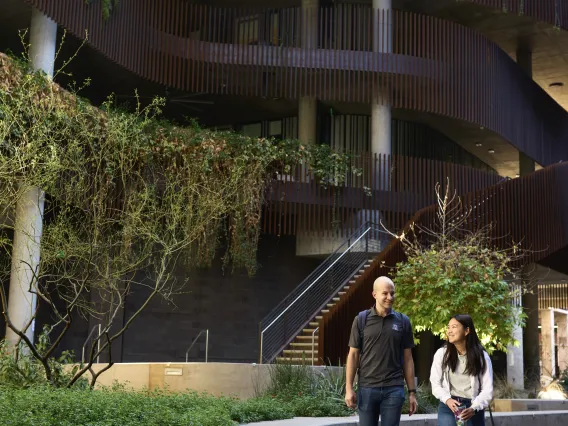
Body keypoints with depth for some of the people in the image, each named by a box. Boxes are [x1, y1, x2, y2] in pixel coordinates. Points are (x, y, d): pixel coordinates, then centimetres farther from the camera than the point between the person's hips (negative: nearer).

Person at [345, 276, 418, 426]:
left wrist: (412, 392, 4)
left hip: (394, 389, 1)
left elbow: (407, 358, 7)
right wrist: (349, 388, -3)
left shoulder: (403, 321, 4)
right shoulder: (361, 319, 1)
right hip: (367, 388, 0)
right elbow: (353, 354, 3)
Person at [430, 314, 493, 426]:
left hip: (472, 408, 1)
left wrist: (474, 408, -19)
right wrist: (447, 399, -15)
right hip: (448, 406, -1)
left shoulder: (481, 356, -3)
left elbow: (487, 389, -5)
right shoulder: (441, 354, -1)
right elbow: (435, 383, 3)